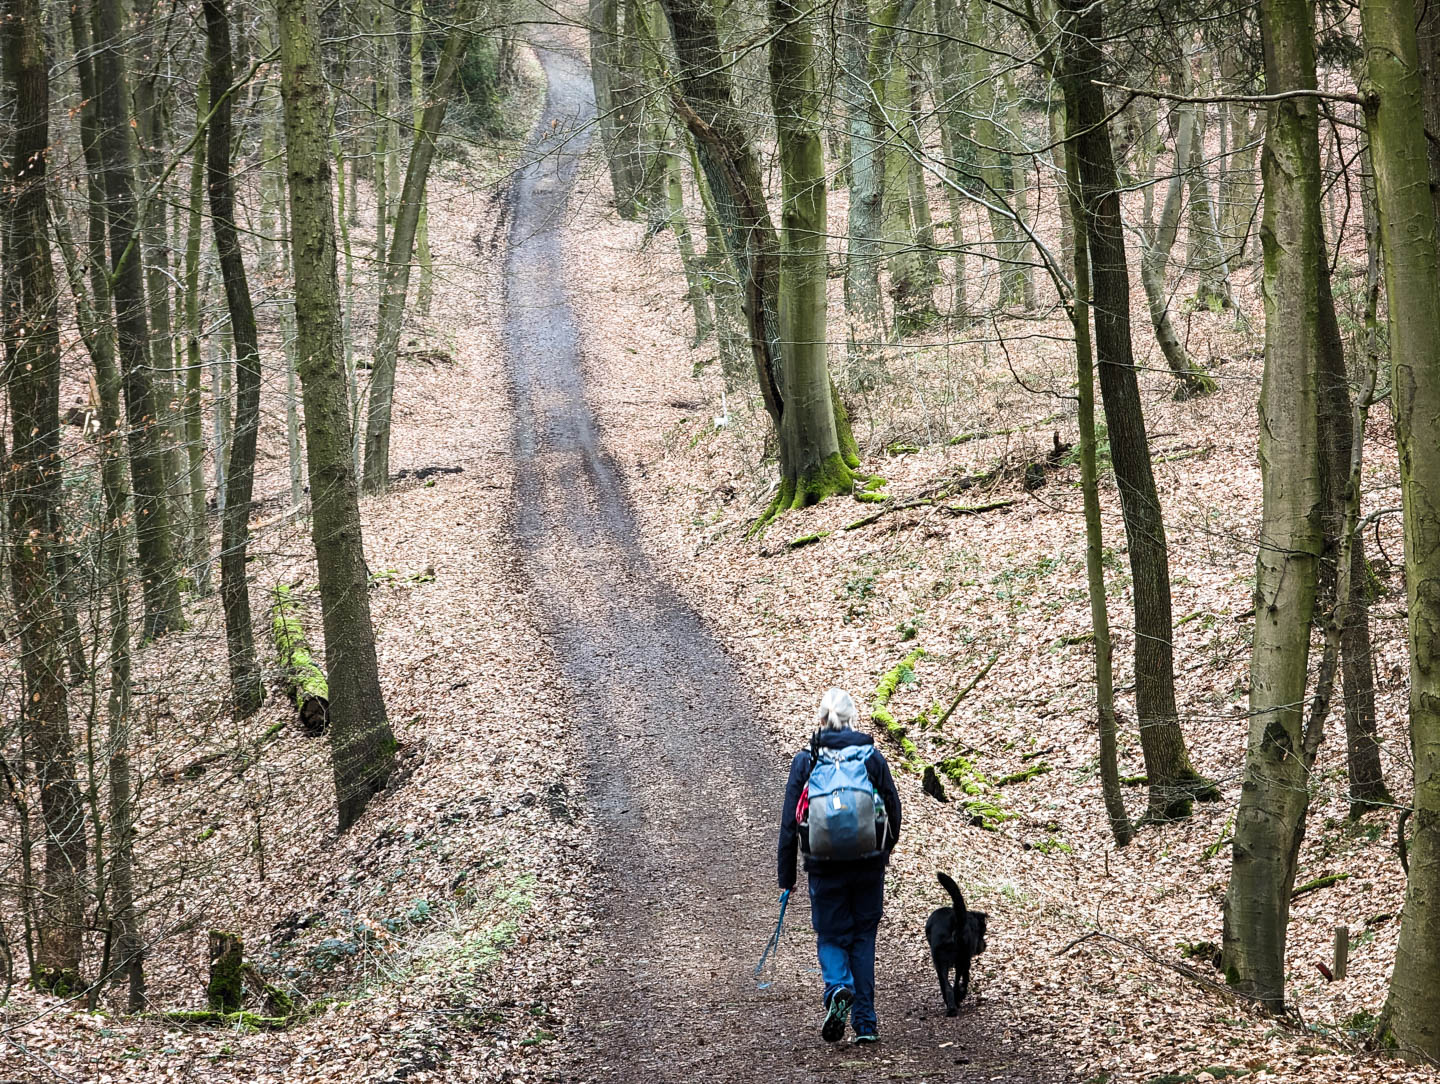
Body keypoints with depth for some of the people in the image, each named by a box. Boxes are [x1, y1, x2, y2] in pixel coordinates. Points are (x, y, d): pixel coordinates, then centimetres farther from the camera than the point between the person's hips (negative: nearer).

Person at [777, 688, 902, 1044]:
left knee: (831, 936, 12)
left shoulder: (805, 760, -1)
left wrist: (787, 875, 5)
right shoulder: (873, 757, 1)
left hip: (825, 866, -1)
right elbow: (894, 811, 5)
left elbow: (789, 821, -1)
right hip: (869, 866, 1)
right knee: (863, 938, 12)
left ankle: (838, 989, -19)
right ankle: (865, 1024, 10)